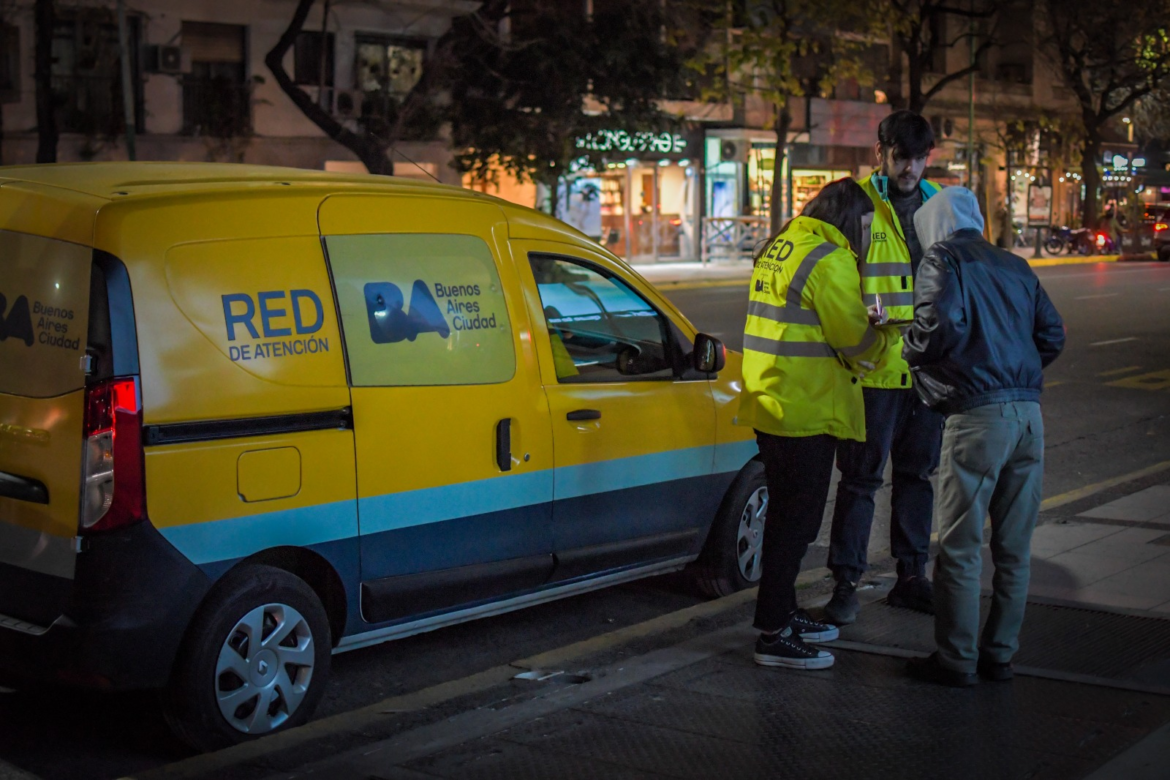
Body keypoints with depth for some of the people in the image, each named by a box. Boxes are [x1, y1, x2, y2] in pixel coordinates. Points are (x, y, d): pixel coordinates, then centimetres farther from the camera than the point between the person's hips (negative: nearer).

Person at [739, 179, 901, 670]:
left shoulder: (779, 248, 15)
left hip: (772, 405, 10)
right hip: (807, 410, -10)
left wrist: (867, 337, 11)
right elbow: (857, 342, -13)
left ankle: (782, 613, 31)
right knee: (796, 520, -4)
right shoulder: (830, 261, -16)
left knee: (787, 514, 20)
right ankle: (774, 636, 0)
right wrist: (886, 337, 7)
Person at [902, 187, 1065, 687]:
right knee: (1013, 548, 13)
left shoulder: (943, 261, -1)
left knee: (960, 546, 2)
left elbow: (942, 323, -18)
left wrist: (913, 352, 1)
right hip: (1028, 411, 7)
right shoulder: (1015, 266, 19)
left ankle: (956, 660, 8)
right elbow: (1052, 336, 16)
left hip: (977, 415, -7)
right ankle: (1000, 654, 21)